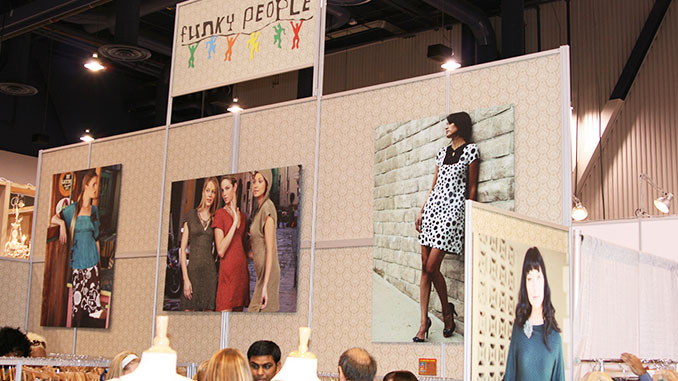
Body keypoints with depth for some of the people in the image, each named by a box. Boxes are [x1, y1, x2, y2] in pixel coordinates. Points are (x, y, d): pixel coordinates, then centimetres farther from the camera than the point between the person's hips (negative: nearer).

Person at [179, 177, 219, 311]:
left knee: (209, 310, -3)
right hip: (193, 269, -1)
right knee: (188, 310, -6)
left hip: (210, 271, 1)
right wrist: (186, 278, -6)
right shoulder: (191, 215, 6)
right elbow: (183, 249, 2)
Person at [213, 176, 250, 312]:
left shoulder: (242, 215, 16)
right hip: (228, 269, -6)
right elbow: (221, 251, -13)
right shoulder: (220, 214, -2)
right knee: (225, 310, -11)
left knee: (239, 309, 7)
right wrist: (235, 222, -13)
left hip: (242, 269, 6)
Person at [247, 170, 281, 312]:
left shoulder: (267, 209, -16)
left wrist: (265, 285, -25)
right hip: (261, 272, 9)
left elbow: (270, 249, -21)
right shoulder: (258, 209, 11)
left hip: (267, 274, -9)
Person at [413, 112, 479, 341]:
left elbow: (472, 187, -1)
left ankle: (447, 311, 12)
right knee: (425, 267, 0)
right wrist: (421, 211, 13)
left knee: (432, 267, -12)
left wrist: (468, 215, -5)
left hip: (452, 210, -6)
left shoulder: (470, 150, 0)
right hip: (433, 207, 6)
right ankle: (423, 322, 3)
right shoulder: (443, 152, 18)